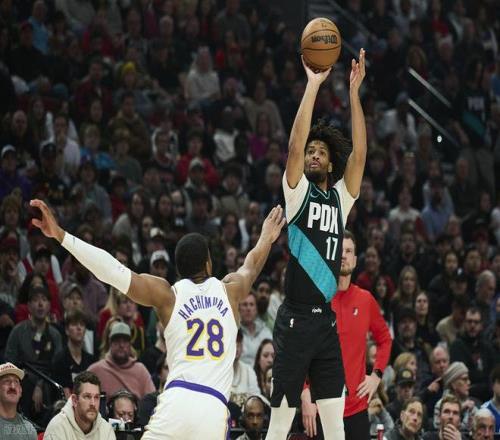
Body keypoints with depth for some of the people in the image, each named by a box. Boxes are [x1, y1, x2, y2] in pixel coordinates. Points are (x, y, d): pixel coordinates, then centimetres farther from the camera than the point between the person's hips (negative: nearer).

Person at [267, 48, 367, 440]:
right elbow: (295, 145, -12)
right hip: (296, 319, -5)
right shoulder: (298, 190, 2)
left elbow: (359, 153, 1)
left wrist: (354, 91, -4)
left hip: (327, 320, 5)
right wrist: (313, 85, -14)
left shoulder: (341, 196, 12)